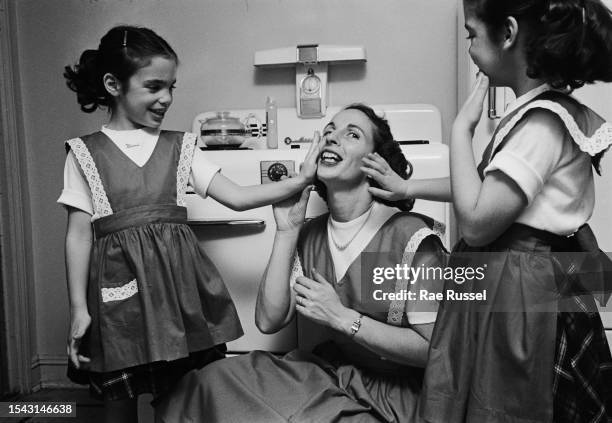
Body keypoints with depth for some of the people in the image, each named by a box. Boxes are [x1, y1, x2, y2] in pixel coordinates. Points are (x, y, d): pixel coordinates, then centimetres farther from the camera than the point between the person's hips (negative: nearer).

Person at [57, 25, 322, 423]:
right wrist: (79, 308, -4)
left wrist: (300, 180, -11)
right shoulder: (85, 152, 4)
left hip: (178, 280, 2)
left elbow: (237, 197, 0)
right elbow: (79, 234, 1)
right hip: (118, 285, -1)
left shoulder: (180, 147, 8)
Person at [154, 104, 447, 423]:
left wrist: (341, 316, -19)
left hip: (386, 396, -4)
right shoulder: (309, 235, 3)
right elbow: (269, 321, -6)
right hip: (324, 371, 5)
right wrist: (286, 231, -10)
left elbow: (432, 348, -15)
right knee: (207, 383, -12)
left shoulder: (412, 236, -15)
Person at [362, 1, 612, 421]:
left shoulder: (544, 120, -22)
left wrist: (462, 127, -16)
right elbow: (488, 184, 19)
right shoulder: (538, 110, 7)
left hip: (517, 292, -9)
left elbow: (476, 222, -24)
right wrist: (408, 188, 22)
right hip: (507, 280, 9)